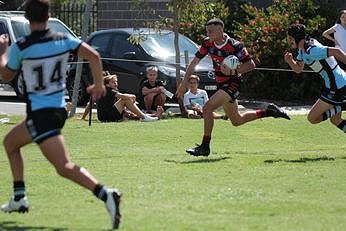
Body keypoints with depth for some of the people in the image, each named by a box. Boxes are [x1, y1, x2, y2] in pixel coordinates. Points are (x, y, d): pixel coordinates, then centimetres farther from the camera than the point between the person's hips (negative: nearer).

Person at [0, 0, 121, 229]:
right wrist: (99, 85, 7)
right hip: (59, 108, 8)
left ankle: (105, 194, -29)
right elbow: (94, 56, -8)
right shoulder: (63, 40, 0)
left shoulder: (20, 47, -13)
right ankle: (19, 198, 24)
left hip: (40, 113, -8)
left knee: (64, 167, -9)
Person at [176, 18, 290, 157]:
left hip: (232, 84, -8)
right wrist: (184, 83, -2)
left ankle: (205, 146, -15)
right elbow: (194, 62, 5)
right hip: (221, 85, 8)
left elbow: (251, 64, -20)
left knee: (207, 109, -23)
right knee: (237, 121, 19)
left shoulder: (234, 46, -21)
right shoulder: (208, 43, -2)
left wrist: (233, 71, -33)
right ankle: (269, 112, 33)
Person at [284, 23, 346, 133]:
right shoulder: (302, 49, 8)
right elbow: (298, 69, 17)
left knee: (312, 118, -4)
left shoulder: (310, 51, -22)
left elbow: (336, 51, -27)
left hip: (337, 87, -10)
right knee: (335, 120, 20)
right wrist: (290, 61, -4)